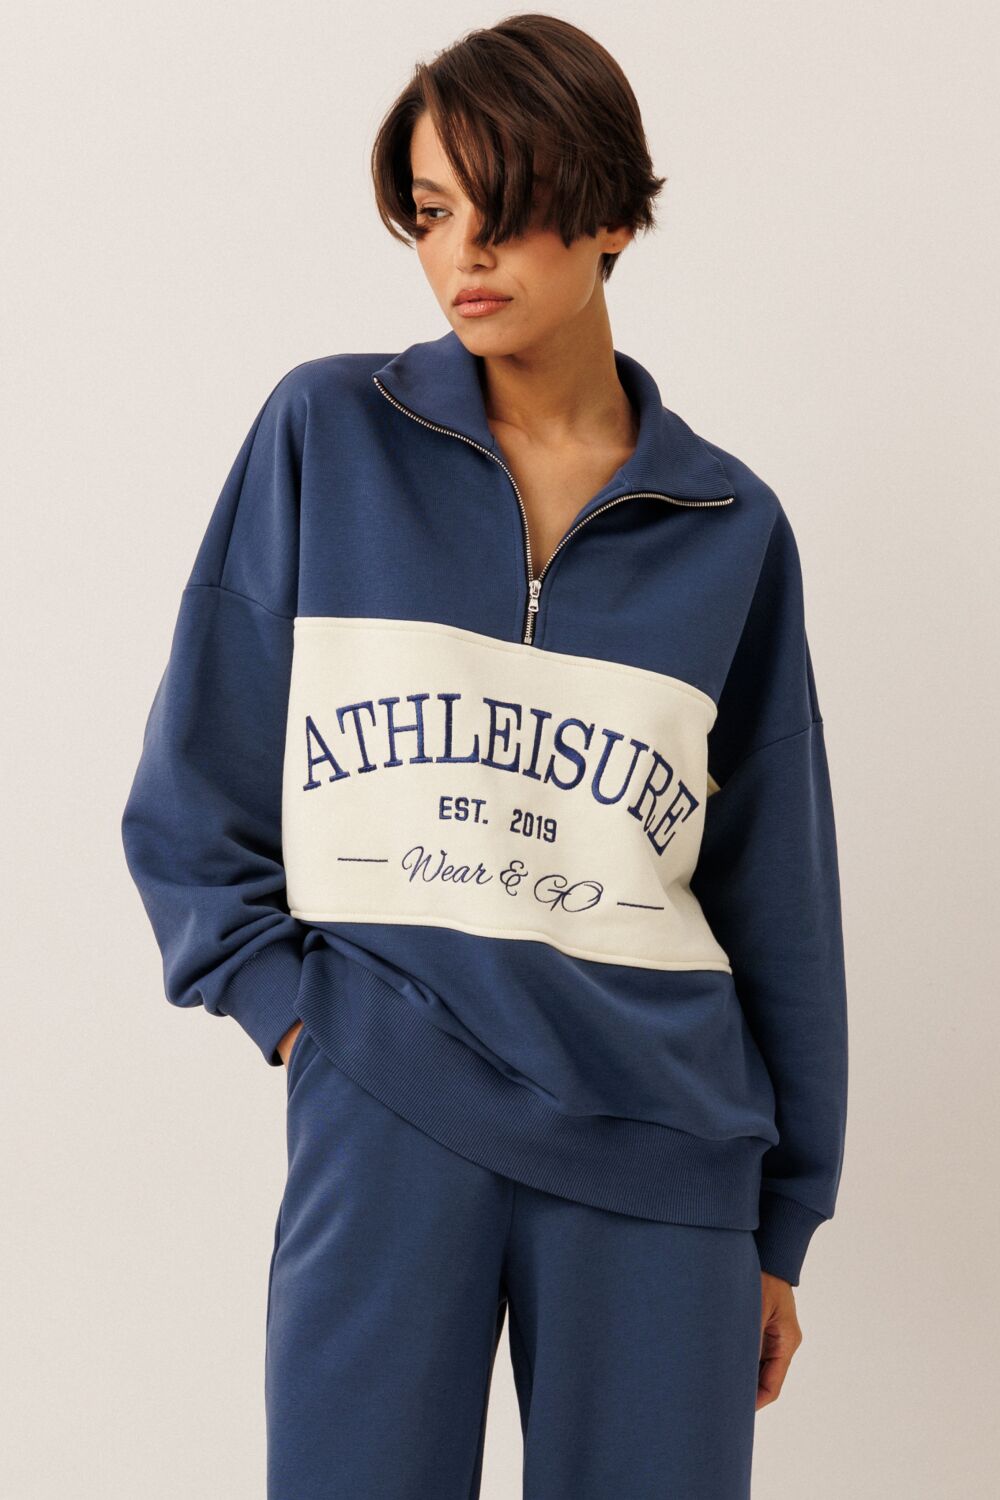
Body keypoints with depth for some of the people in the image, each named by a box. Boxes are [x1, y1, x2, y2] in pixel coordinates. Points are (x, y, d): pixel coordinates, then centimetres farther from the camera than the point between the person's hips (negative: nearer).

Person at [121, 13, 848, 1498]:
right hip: (384, 1117, -1)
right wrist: (287, 1002, -5)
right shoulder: (326, 437, 3)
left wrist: (781, 1220, 10)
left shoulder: (729, 526, 6)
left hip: (659, 1148, 1)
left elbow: (775, 890, 9)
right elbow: (193, 789, 6)